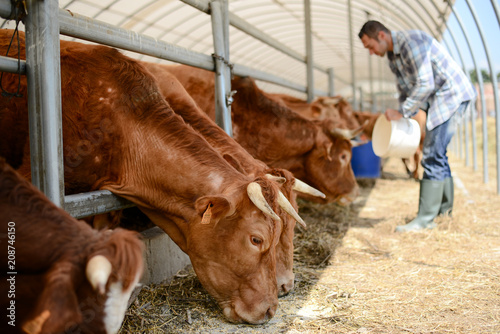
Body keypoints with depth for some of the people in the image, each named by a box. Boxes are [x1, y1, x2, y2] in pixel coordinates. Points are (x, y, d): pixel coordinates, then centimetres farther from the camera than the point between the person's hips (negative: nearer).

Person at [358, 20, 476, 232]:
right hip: (437, 99, 10)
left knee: (432, 156, -14)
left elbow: (425, 85, -26)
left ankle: (425, 219, -12)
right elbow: (405, 89, 18)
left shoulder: (411, 42, -21)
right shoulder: (392, 56, 9)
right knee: (437, 154, 14)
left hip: (452, 94, -10)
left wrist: (401, 112, -21)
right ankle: (445, 210, 26)